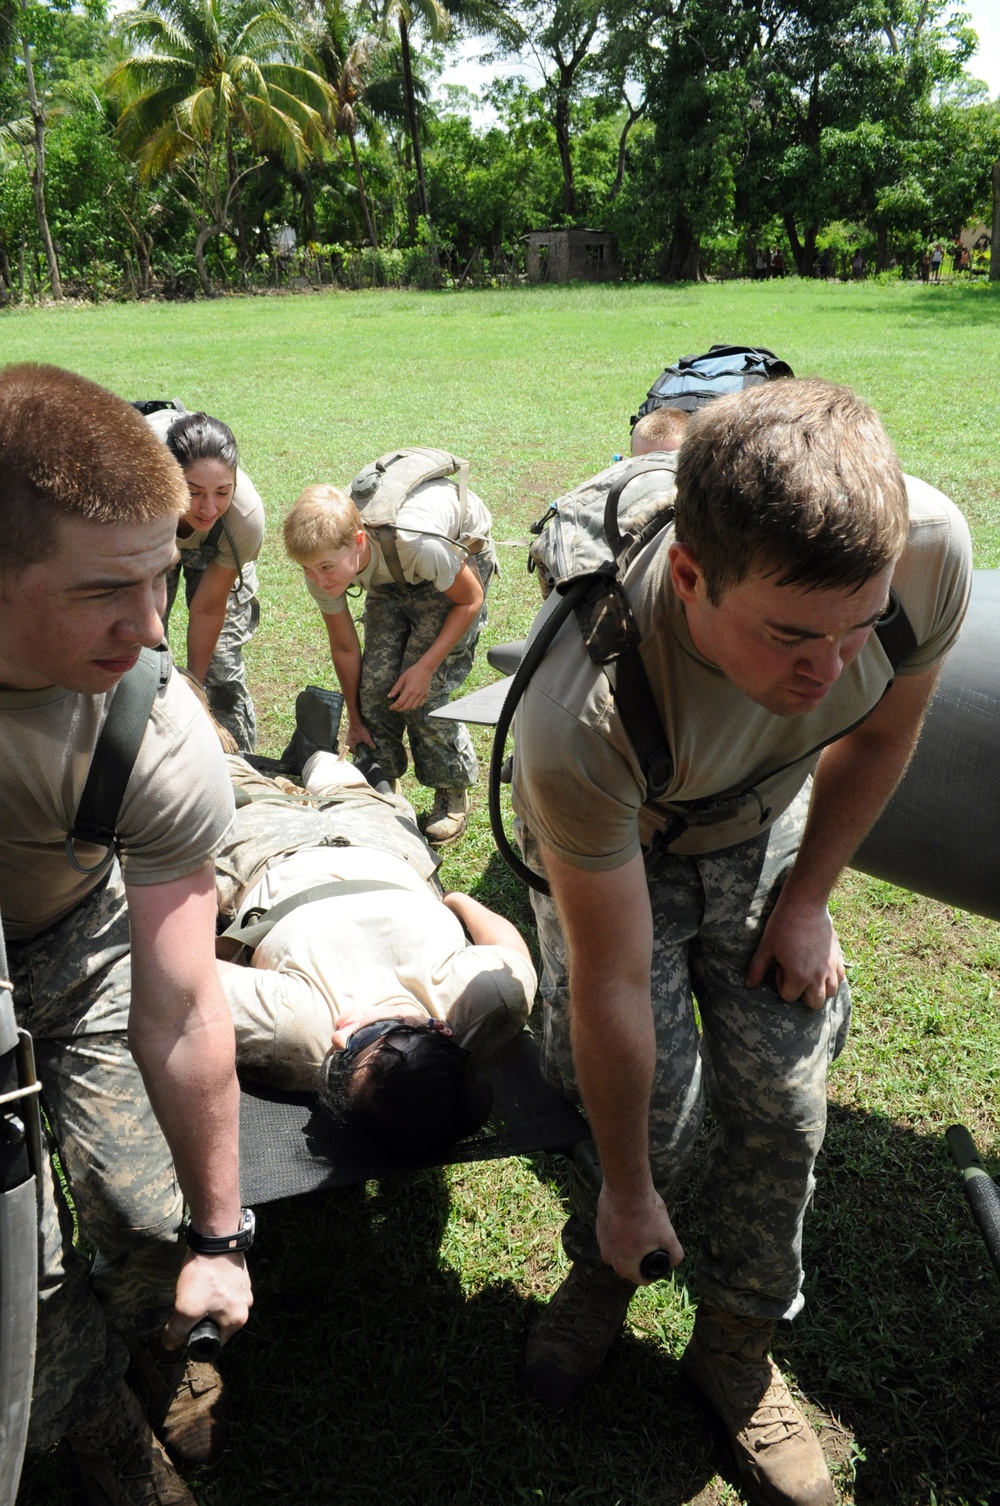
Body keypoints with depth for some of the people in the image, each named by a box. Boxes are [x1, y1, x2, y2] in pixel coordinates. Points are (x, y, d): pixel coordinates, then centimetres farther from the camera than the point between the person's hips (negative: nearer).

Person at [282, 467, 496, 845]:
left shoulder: (419, 544, -43)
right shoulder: (323, 565, -26)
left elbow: (470, 600, -21)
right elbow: (344, 648, -9)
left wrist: (426, 666, -24)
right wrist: (355, 720, 0)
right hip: (389, 577, 5)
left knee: (423, 691, -14)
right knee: (375, 681, -9)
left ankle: (453, 793, 5)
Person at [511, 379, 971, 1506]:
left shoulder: (929, 547, -33)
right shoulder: (581, 722, -43)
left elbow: (882, 732, -8)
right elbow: (613, 984, -29)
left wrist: (806, 897, -2)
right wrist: (626, 1193, -14)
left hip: (762, 827, 3)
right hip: (610, 842, -3)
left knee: (781, 1105, -1)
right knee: (653, 1098, -14)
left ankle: (736, 1345, 25)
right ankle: (604, 1273, 22)